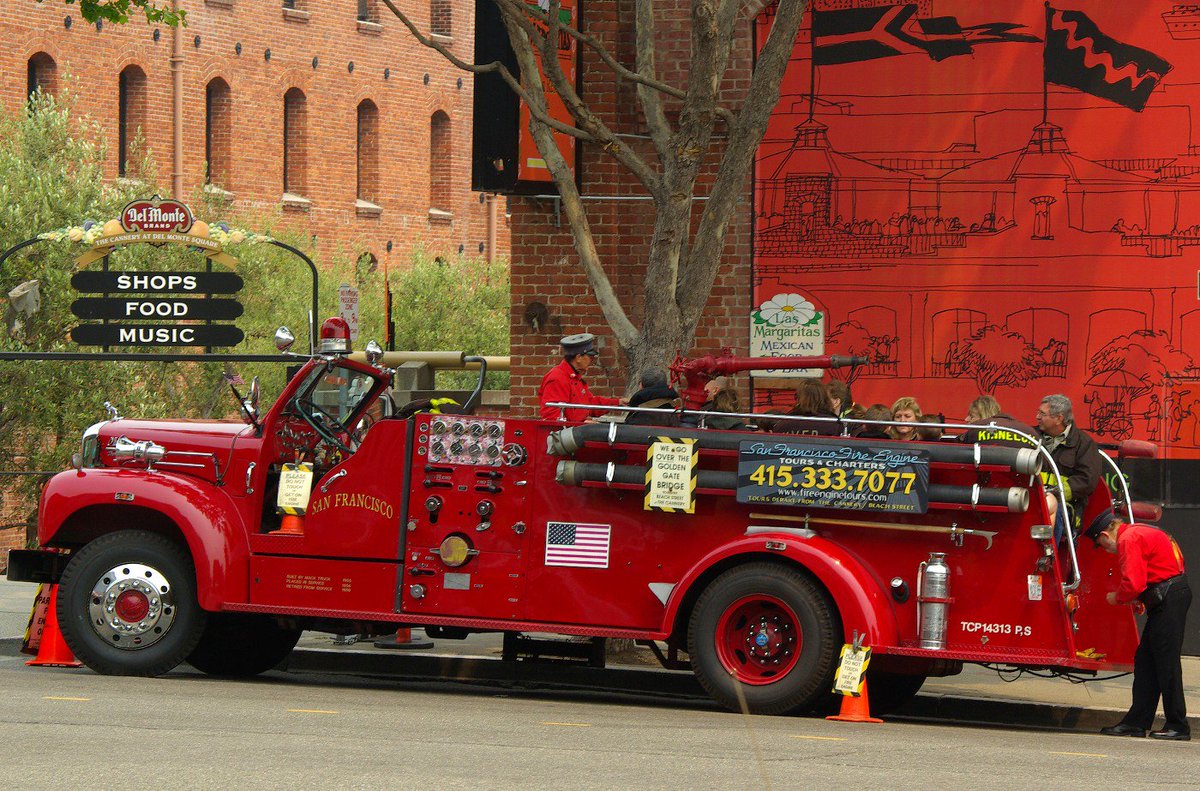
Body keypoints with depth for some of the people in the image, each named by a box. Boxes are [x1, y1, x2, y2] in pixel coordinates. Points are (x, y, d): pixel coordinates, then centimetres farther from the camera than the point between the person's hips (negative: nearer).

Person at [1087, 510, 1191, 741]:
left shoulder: (1128, 539, -11)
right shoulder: (1139, 533, 21)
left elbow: (1133, 583, -18)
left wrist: (1117, 598, 0)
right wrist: (1139, 600, 16)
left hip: (1169, 600, -10)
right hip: (1166, 600, 10)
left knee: (1166, 662, -8)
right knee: (1145, 661, 10)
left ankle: (1177, 726, -6)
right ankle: (1137, 722, 12)